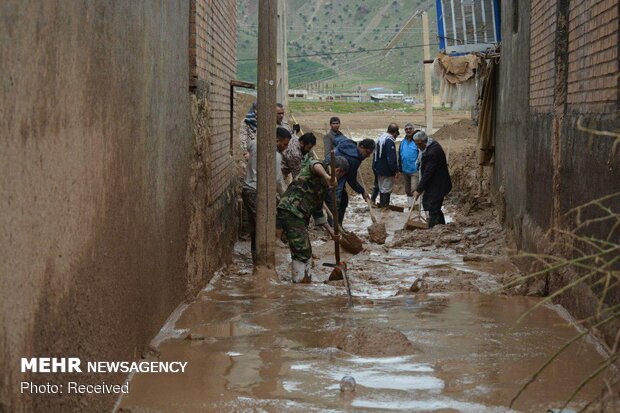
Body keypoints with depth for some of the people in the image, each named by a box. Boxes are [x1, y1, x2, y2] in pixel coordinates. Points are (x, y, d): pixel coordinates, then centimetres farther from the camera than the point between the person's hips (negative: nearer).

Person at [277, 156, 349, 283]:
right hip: (290, 211, -10)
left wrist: (330, 230, 25)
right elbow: (314, 164, -29)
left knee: (305, 252, 17)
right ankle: (300, 282, -6)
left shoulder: (323, 185, 25)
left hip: (299, 217, 10)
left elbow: (317, 210, 30)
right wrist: (326, 176, -48)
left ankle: (306, 281, 26)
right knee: (302, 252, -10)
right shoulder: (319, 168, -2)